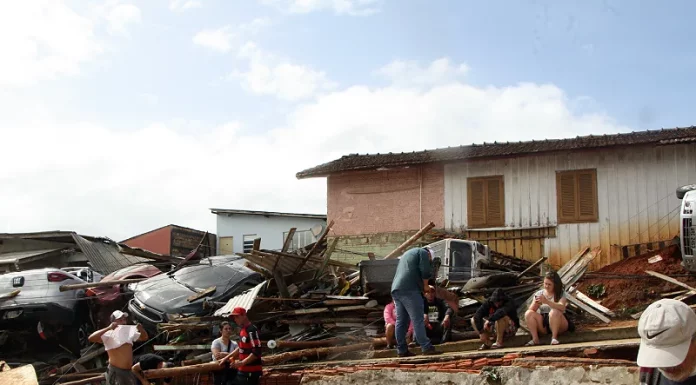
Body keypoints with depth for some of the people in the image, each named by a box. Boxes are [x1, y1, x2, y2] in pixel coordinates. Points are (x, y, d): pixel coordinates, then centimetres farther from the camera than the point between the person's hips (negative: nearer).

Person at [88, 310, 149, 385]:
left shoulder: (129, 331, 10)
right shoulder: (108, 335, -10)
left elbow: (144, 337, 21)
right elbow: (91, 338, -23)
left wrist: (141, 329, -1)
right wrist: (108, 328, -30)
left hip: (129, 371, 7)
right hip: (116, 372, -7)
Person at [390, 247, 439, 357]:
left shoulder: (407, 254, 32)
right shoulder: (423, 252, 7)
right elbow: (425, 271, -6)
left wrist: (422, 286, 25)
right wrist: (425, 285, 9)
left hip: (395, 290, 8)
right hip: (409, 290, -8)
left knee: (401, 321, 8)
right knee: (418, 320, -8)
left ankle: (401, 350, 8)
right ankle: (426, 347, -9)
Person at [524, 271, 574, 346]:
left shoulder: (561, 294, -2)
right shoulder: (539, 294, 8)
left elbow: (562, 307, -24)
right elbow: (531, 310, 0)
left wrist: (547, 301, -38)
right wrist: (536, 304, -23)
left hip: (558, 323, -3)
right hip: (543, 324, 3)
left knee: (554, 312, -34)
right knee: (528, 314, -22)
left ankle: (554, 337, -29)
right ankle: (535, 339, -26)